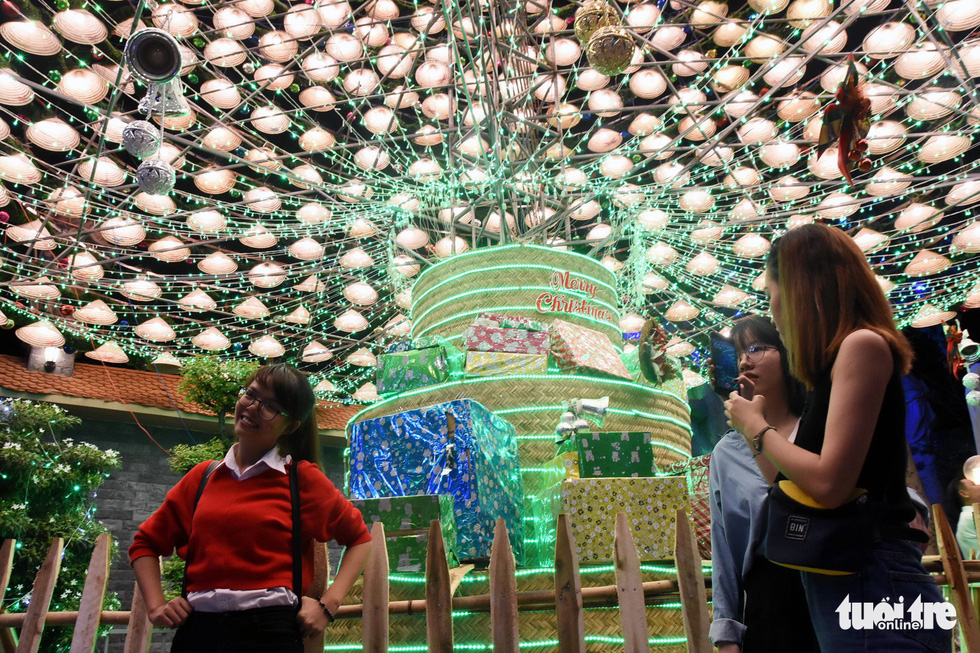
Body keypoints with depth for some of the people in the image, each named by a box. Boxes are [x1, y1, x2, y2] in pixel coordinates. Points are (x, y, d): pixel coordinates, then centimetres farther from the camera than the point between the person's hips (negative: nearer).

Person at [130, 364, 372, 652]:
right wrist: (156, 605, 5)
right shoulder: (202, 477, 8)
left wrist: (328, 605, -4)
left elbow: (359, 537, 7)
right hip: (197, 628, 3)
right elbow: (145, 542, 19)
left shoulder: (303, 478, -1)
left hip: (270, 630, -3)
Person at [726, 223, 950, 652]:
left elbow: (828, 483, -21)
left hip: (873, 589, -9)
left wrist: (755, 426, -7)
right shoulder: (838, 361, 15)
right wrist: (754, 428, 22)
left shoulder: (864, 344, -12)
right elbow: (797, 486, 14)